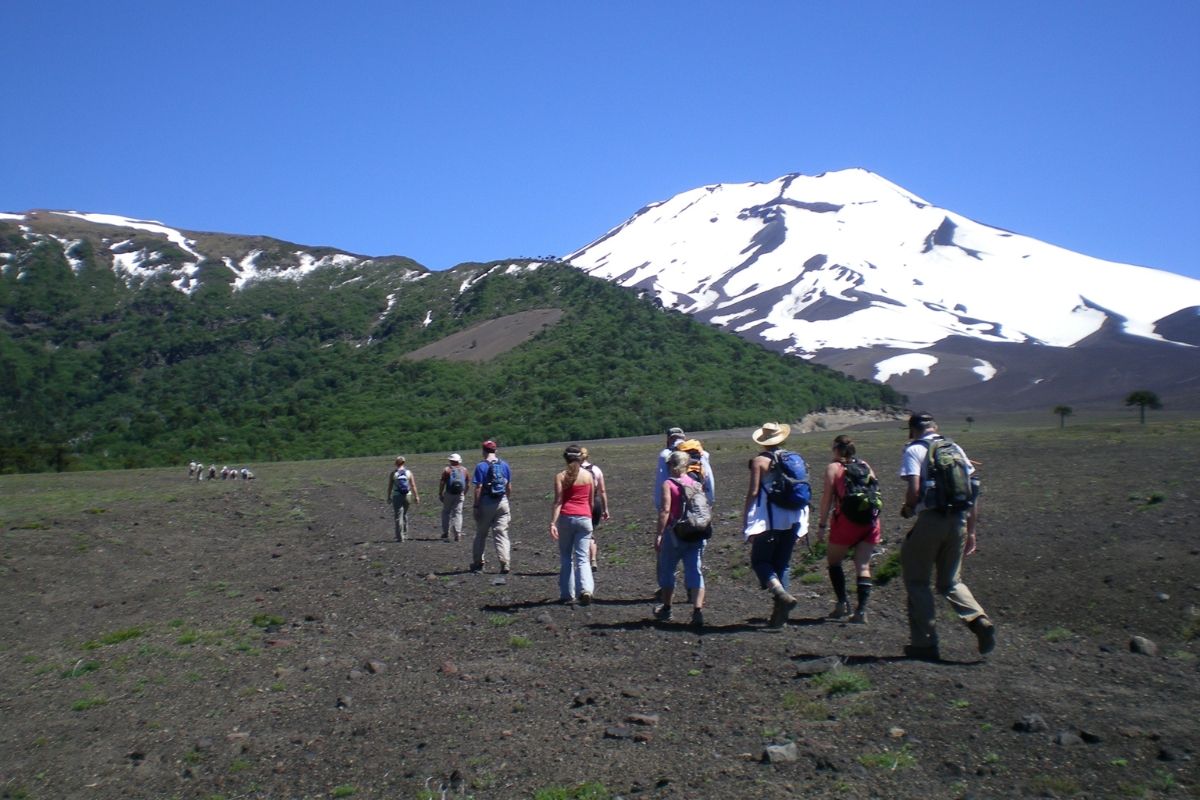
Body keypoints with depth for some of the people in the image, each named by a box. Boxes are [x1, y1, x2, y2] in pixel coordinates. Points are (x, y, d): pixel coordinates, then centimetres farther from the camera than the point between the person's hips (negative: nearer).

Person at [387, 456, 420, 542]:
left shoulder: (392, 473, -5)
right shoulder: (409, 472, 1)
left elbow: (390, 486, -3)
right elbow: (413, 486, 0)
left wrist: (389, 496, 7)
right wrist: (416, 496, 6)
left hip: (397, 496, -3)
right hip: (407, 495, 3)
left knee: (398, 517, 0)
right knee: (405, 515, 19)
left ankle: (400, 537, -4)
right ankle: (405, 534, 26)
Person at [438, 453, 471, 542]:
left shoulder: (447, 469, -3)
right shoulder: (464, 470, 9)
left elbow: (442, 483, -7)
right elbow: (468, 483, 13)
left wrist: (440, 494, 0)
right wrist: (464, 493, 22)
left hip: (449, 494, -2)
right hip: (460, 495, 2)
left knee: (446, 512, 12)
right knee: (458, 513, 6)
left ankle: (446, 533, 11)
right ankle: (458, 535, -2)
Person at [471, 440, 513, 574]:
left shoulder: (481, 466, -8)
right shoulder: (505, 465, 5)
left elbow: (478, 488, -11)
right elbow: (509, 486, 9)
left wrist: (475, 505, -7)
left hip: (486, 503, -3)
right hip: (502, 502, 3)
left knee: (481, 534, 11)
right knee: (502, 534, 5)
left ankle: (477, 564, 19)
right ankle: (504, 564, -5)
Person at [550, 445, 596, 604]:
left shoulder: (560, 476, -1)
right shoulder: (588, 475, 7)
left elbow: (558, 501, -11)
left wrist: (553, 523, -15)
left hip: (566, 518, -1)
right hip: (584, 518, 1)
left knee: (566, 558, 12)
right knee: (582, 558, 2)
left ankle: (567, 594, 14)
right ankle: (586, 589, -19)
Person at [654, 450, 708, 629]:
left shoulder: (668, 484, -6)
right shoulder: (696, 484, 8)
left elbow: (665, 510, -15)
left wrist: (658, 534, -14)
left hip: (674, 533, -4)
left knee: (667, 571, 14)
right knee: (695, 572, 2)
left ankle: (666, 610, 25)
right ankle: (698, 611, -9)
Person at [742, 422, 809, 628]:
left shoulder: (759, 460, -6)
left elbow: (753, 491, -12)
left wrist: (746, 520, -6)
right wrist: (802, 524, 18)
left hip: (768, 520, -5)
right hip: (792, 518, 5)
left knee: (760, 560, 4)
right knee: (783, 563, 12)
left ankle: (781, 593, -21)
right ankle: (780, 614, 12)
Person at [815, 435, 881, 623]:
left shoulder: (833, 467, 0)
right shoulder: (865, 466, 13)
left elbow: (827, 499, -5)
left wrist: (822, 525, -3)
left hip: (847, 520, -4)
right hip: (871, 521, 4)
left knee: (833, 561, 15)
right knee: (863, 566, 5)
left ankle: (842, 603, 7)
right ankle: (861, 610, -2)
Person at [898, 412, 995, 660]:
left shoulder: (913, 450, -3)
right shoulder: (955, 448, 13)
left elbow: (914, 490, -15)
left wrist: (907, 509, 6)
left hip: (931, 520, -5)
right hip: (958, 521, 5)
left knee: (917, 582, 9)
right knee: (950, 582, 19)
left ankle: (924, 642, 10)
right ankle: (980, 621, -4)